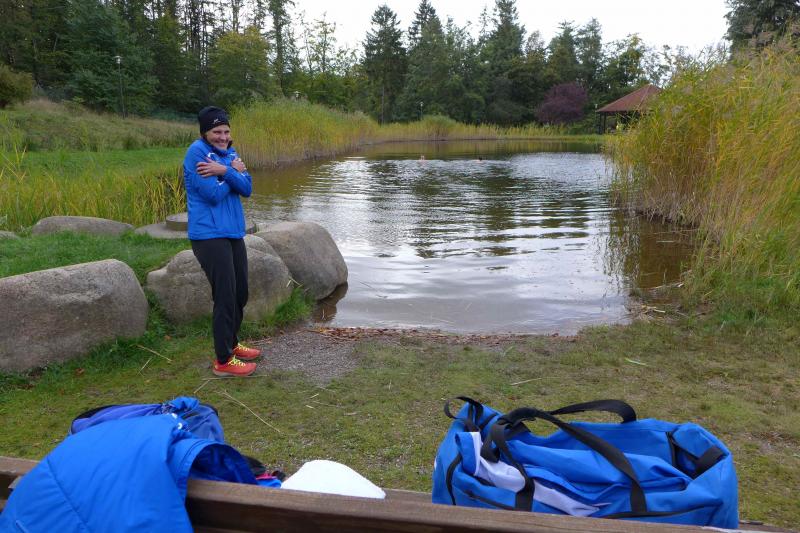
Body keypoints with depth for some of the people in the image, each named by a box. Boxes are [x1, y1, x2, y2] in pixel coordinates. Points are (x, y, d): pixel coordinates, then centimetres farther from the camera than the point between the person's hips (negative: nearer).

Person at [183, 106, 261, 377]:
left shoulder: (229, 152, 11)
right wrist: (232, 172, -4)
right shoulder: (197, 152, -11)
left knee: (240, 294, 16)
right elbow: (214, 195, -18)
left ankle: (231, 344, 34)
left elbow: (247, 188, -2)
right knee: (225, 297, -5)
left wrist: (224, 171, -17)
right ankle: (223, 361, 7)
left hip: (233, 233, 8)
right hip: (210, 236, -8)